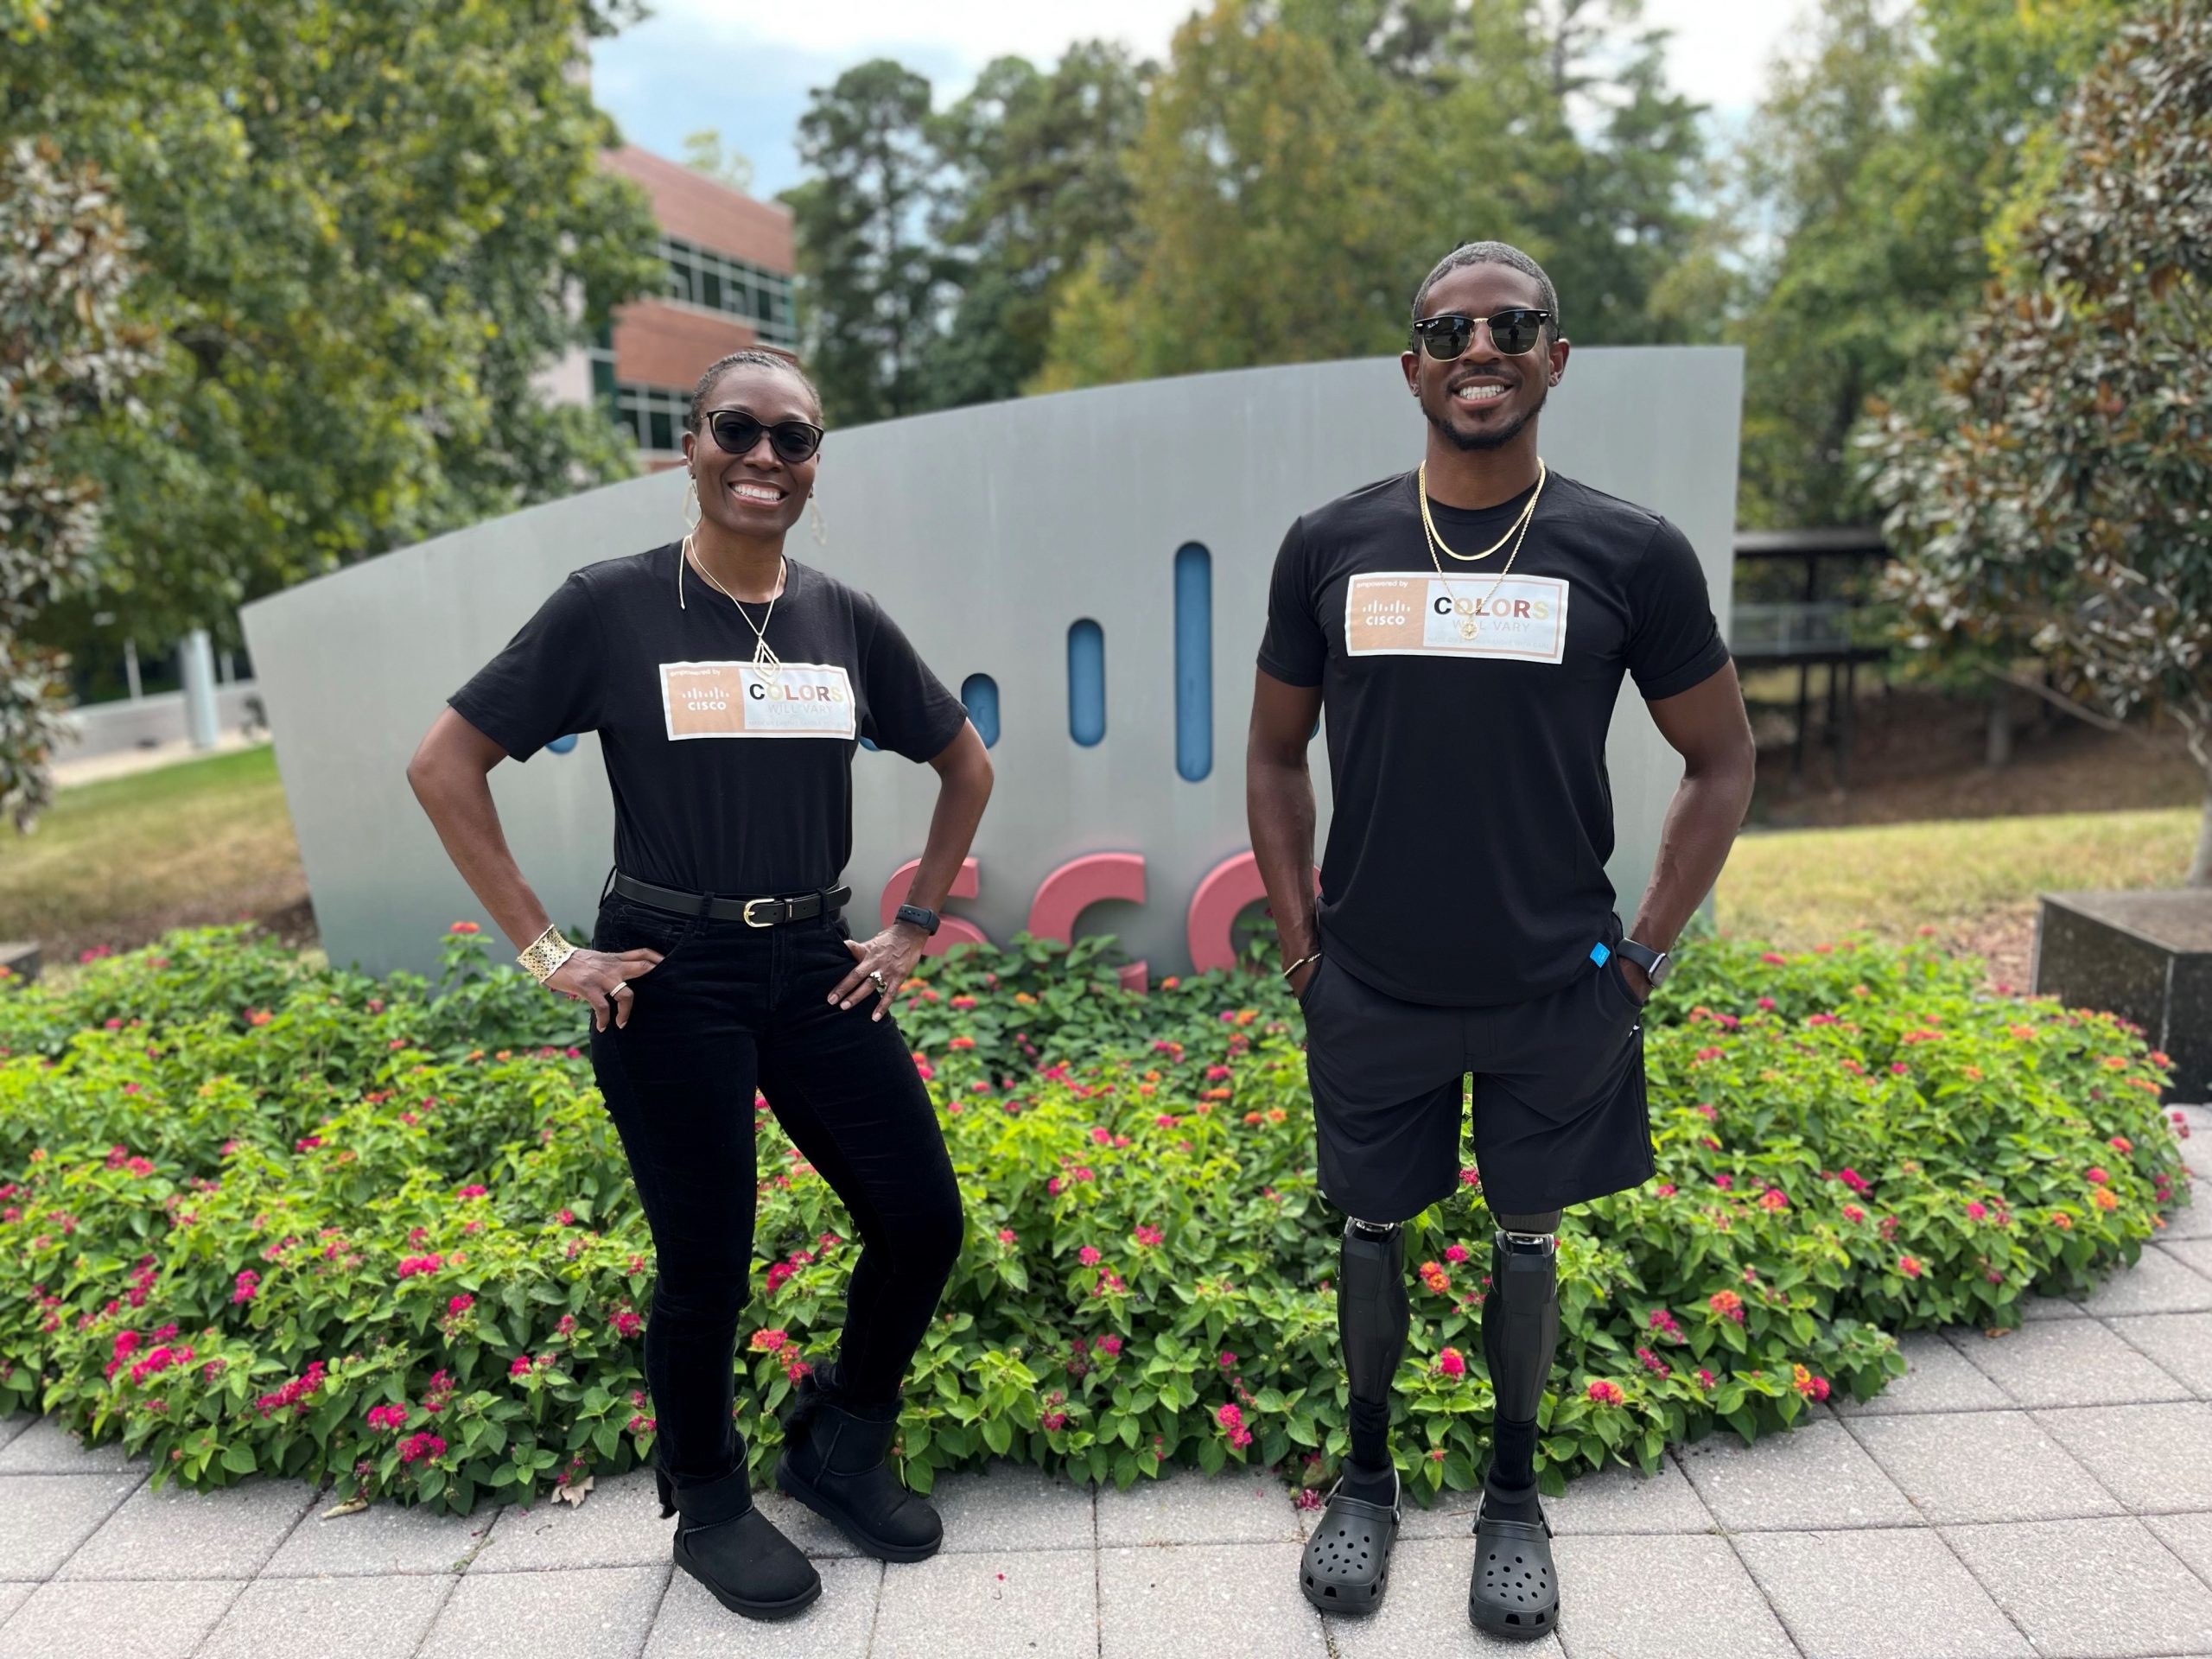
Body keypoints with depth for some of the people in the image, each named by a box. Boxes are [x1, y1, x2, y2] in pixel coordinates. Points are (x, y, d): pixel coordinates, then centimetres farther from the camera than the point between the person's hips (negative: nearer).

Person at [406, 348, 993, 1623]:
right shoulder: (611, 608, -7)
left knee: (924, 1222, 4)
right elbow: (445, 767, -3)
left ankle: (839, 1447, 32)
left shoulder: (848, 620, 3)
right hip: (668, 978, -4)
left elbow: (967, 766, 14)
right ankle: (710, 1508, 34)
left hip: (817, 965, 4)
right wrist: (545, 951, -8)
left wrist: (917, 927, 7)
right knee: (707, 1264, 6)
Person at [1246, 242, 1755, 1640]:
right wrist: (1300, 938, 1)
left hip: (1556, 994, -1)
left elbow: (1724, 760, 3)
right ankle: (1369, 1480, 37)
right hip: (1371, 989, 1)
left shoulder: (1633, 555, -5)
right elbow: (1275, 754, 7)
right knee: (1373, 1232, 14)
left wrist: (1646, 953, -2)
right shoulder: (1330, 548, -1)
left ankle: (1515, 1498, 36)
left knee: (1529, 1240, 14)